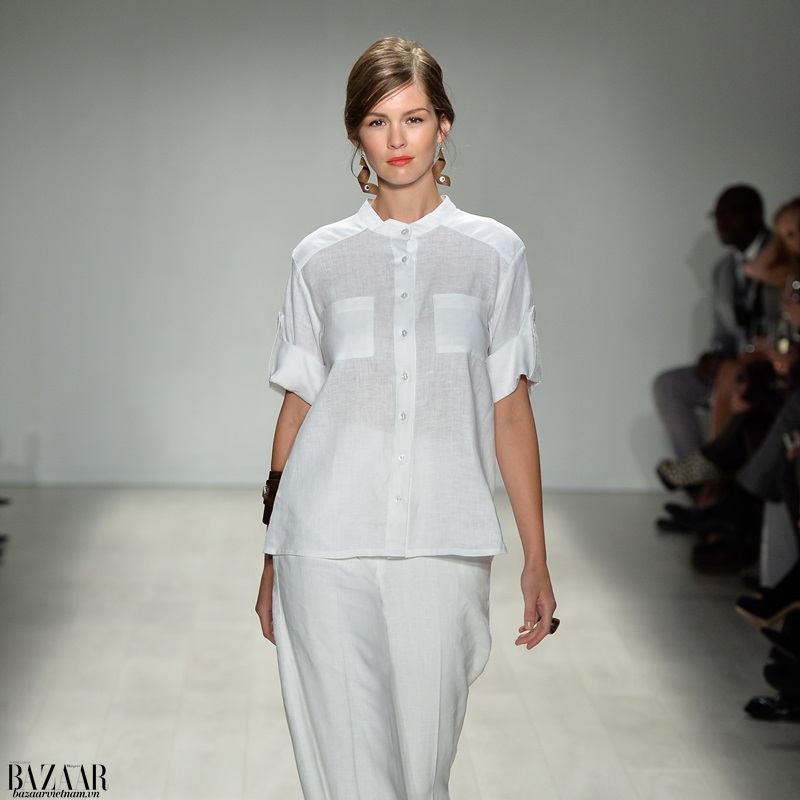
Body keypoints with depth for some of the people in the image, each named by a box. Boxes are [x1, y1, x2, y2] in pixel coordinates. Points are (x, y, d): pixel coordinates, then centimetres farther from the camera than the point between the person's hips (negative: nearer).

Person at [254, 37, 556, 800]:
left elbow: (511, 411, 5)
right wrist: (272, 558, 11)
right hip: (329, 544, 0)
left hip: (444, 544, 0)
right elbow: (297, 404, 10)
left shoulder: (494, 252, 6)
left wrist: (536, 559, 3)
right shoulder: (321, 257, 7)